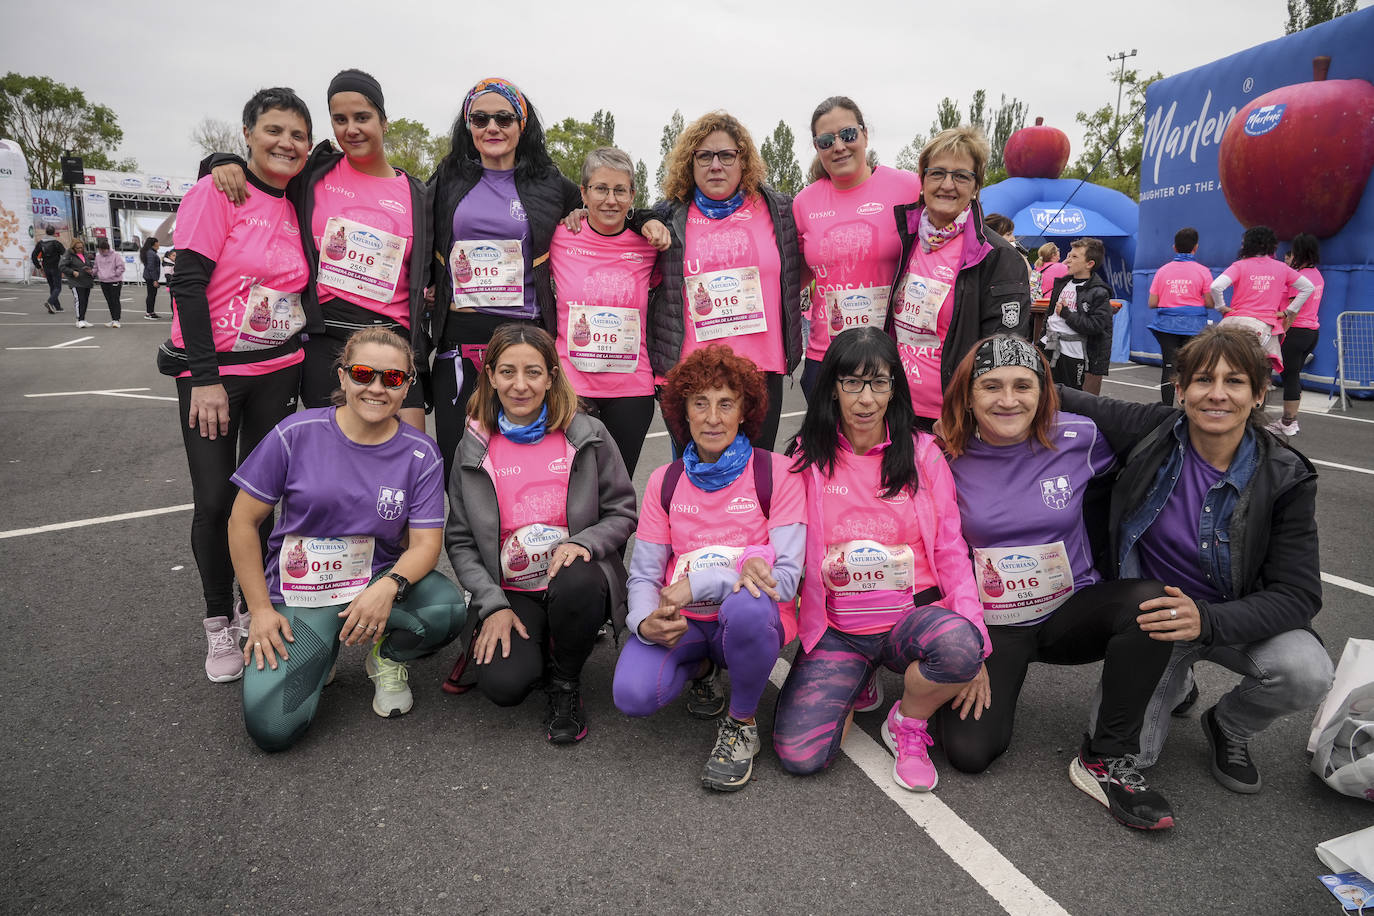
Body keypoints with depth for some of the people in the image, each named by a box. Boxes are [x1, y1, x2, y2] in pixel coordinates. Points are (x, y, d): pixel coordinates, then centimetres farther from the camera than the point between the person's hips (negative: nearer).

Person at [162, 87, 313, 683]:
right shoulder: (217, 192, -7)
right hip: (212, 369, -4)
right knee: (215, 500, -2)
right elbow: (188, 283, -13)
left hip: (279, 372, 4)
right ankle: (218, 622, 16)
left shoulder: (296, 208, 8)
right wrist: (204, 378, -18)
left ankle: (254, 610, 24)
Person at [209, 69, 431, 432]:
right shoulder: (313, 172, 7)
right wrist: (228, 163, -4)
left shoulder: (416, 195, 10)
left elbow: (427, 271, 19)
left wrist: (428, 297, 1)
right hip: (325, 339, 0)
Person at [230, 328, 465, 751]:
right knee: (271, 728, -20)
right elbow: (243, 522, -2)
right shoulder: (297, 434, -8)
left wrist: (388, 587, -29)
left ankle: (388, 657, 4)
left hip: (379, 580, 1)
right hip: (298, 592, -1)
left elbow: (425, 543, -8)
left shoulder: (421, 454, -5)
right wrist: (260, 611, -5)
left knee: (447, 608, -32)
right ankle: (319, 653, 14)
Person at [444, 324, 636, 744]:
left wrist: (583, 543, -18)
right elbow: (460, 540, 4)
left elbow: (622, 513, 3)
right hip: (510, 592, 1)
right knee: (502, 685, -25)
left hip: (575, 578, 0)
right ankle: (536, 646, 14)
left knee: (574, 584, -37)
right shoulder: (474, 449, 4)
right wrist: (493, 605, -8)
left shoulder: (587, 436, 0)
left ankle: (566, 683, -6)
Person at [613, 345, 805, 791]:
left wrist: (699, 583, -23)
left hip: (751, 619, -3)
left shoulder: (775, 473, -6)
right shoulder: (665, 481, 4)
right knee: (633, 694, -25)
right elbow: (643, 575, 3)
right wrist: (645, 622, -21)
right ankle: (701, 668, 12)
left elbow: (786, 579, -14)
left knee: (747, 607, -38)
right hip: (681, 623, 3)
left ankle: (742, 724, -8)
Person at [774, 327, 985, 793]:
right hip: (836, 628, 0)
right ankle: (857, 684, 17)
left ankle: (908, 723, 0)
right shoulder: (808, 457, 2)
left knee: (959, 644, -36)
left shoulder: (922, 452, 1)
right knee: (799, 754, -17)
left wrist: (975, 641, -11)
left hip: (912, 617, 0)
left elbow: (950, 549, 0)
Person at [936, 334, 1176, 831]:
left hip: (1070, 609, 2)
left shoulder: (1077, 438, -9)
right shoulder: (948, 458, -10)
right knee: (968, 751, -18)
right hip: (990, 624, -1)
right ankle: (995, 682, 17)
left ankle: (1107, 758, -14)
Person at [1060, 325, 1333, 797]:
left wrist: (1206, 619, -35)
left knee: (1307, 672, -32)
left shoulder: (1285, 478, -16)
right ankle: (1176, 683, 23)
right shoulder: (1150, 430, -16)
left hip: (1237, 618, 1)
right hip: (1155, 615, 0)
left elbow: (1300, 593, -17)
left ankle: (1229, 726, 5)